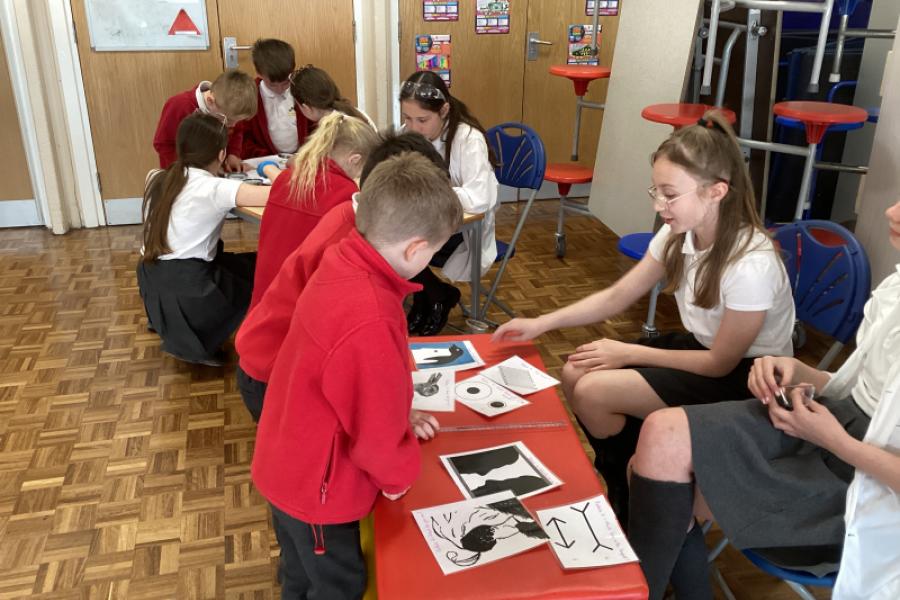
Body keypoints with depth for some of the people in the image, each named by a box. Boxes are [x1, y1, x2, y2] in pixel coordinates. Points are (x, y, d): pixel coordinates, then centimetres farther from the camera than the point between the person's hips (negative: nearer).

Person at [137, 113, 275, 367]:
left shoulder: (157, 179, 7)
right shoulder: (215, 189, -14)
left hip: (151, 284, 7)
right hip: (186, 291, -7)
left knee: (242, 265, 21)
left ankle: (166, 323, 20)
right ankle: (193, 341, 11)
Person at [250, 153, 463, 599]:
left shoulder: (341, 264, -12)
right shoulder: (370, 323, -39)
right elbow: (377, 434, -26)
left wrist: (400, 413, 7)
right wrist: (399, 474, -7)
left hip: (289, 464, 8)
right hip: (315, 486, -8)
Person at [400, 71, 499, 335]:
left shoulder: (469, 138, -23)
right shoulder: (410, 132, -4)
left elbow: (479, 199, -33)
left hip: (463, 227, -6)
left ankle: (442, 296, 6)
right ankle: (422, 300, 5)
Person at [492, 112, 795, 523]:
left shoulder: (751, 265, -31)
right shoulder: (678, 234, -10)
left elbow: (721, 362, -20)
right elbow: (618, 296, 0)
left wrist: (629, 353, -17)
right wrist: (541, 324, -9)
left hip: (744, 376, -7)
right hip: (699, 346, 7)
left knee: (594, 392, -19)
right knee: (576, 374, -6)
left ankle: (633, 502, 9)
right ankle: (622, 486, 14)